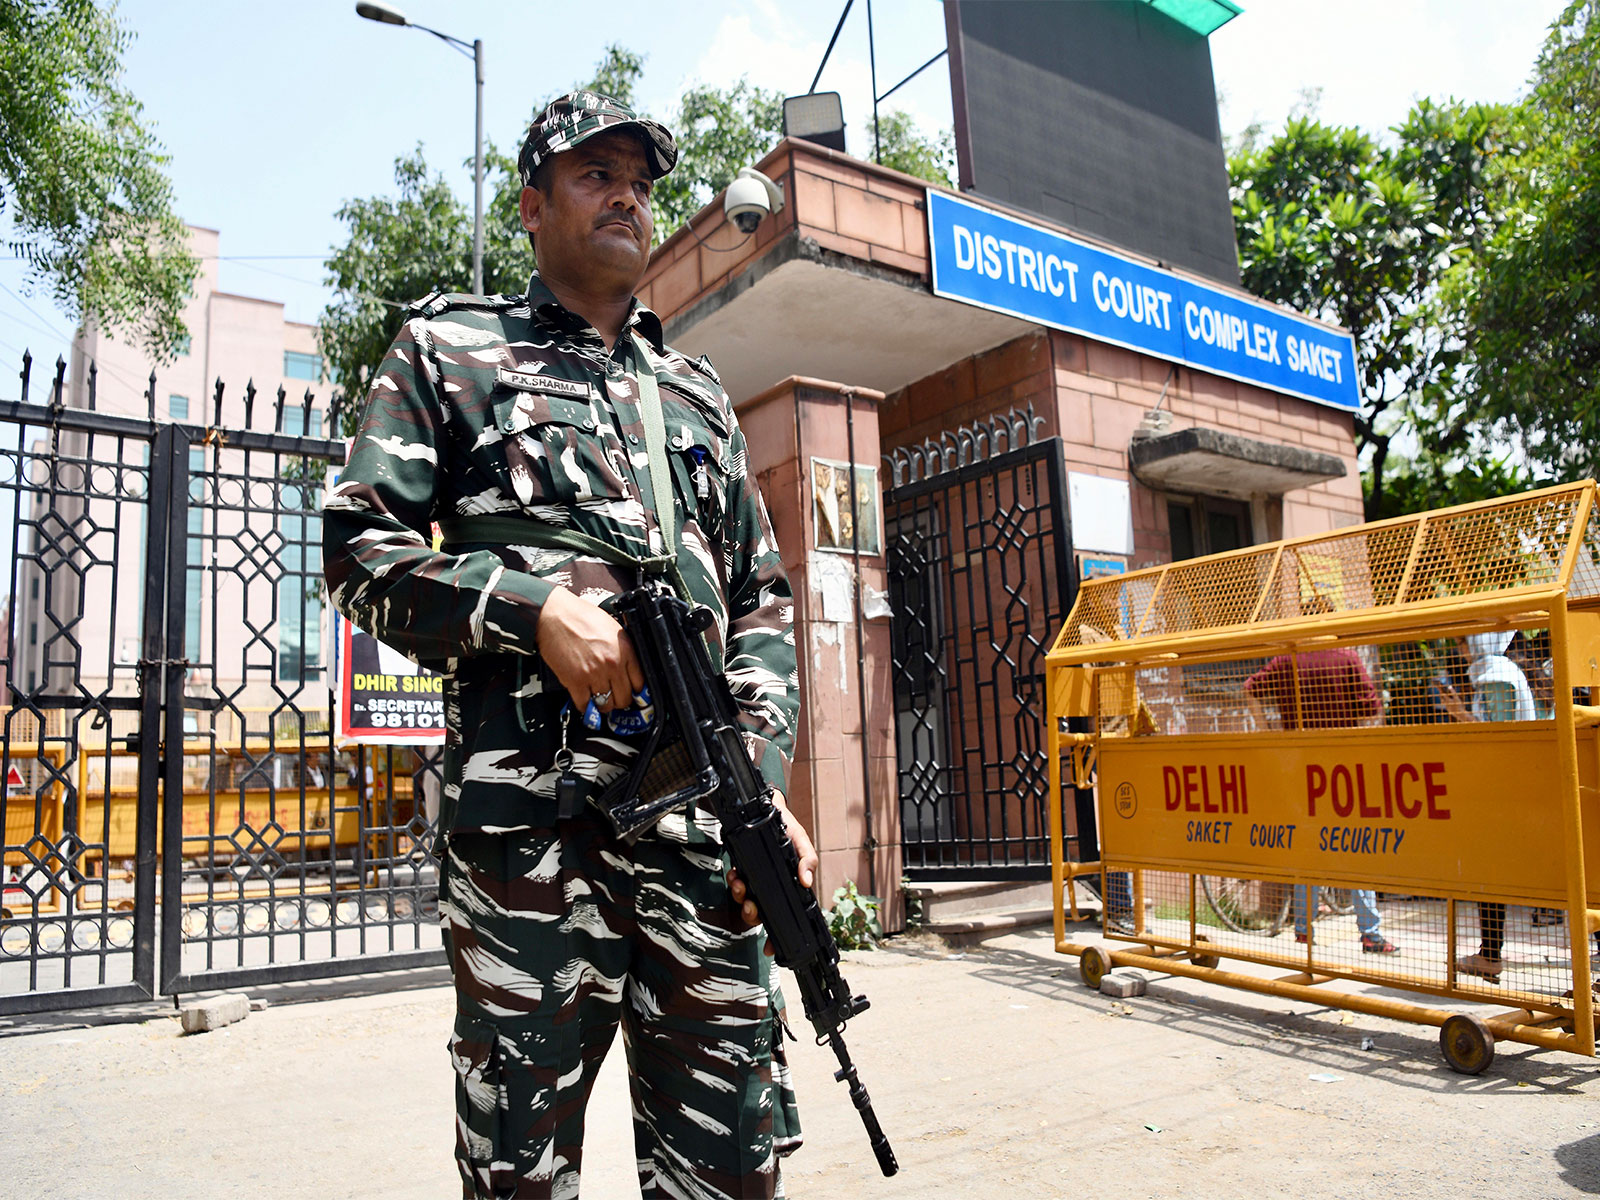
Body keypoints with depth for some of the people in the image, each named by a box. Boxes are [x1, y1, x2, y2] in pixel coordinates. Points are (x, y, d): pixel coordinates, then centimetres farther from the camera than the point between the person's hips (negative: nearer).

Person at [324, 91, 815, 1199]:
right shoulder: (451, 349, 12)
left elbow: (763, 598, 18)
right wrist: (535, 606, -12)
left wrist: (766, 776, 4)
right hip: (526, 807, -3)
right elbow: (358, 548, 4)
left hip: (705, 807, 4)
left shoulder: (699, 392, 22)